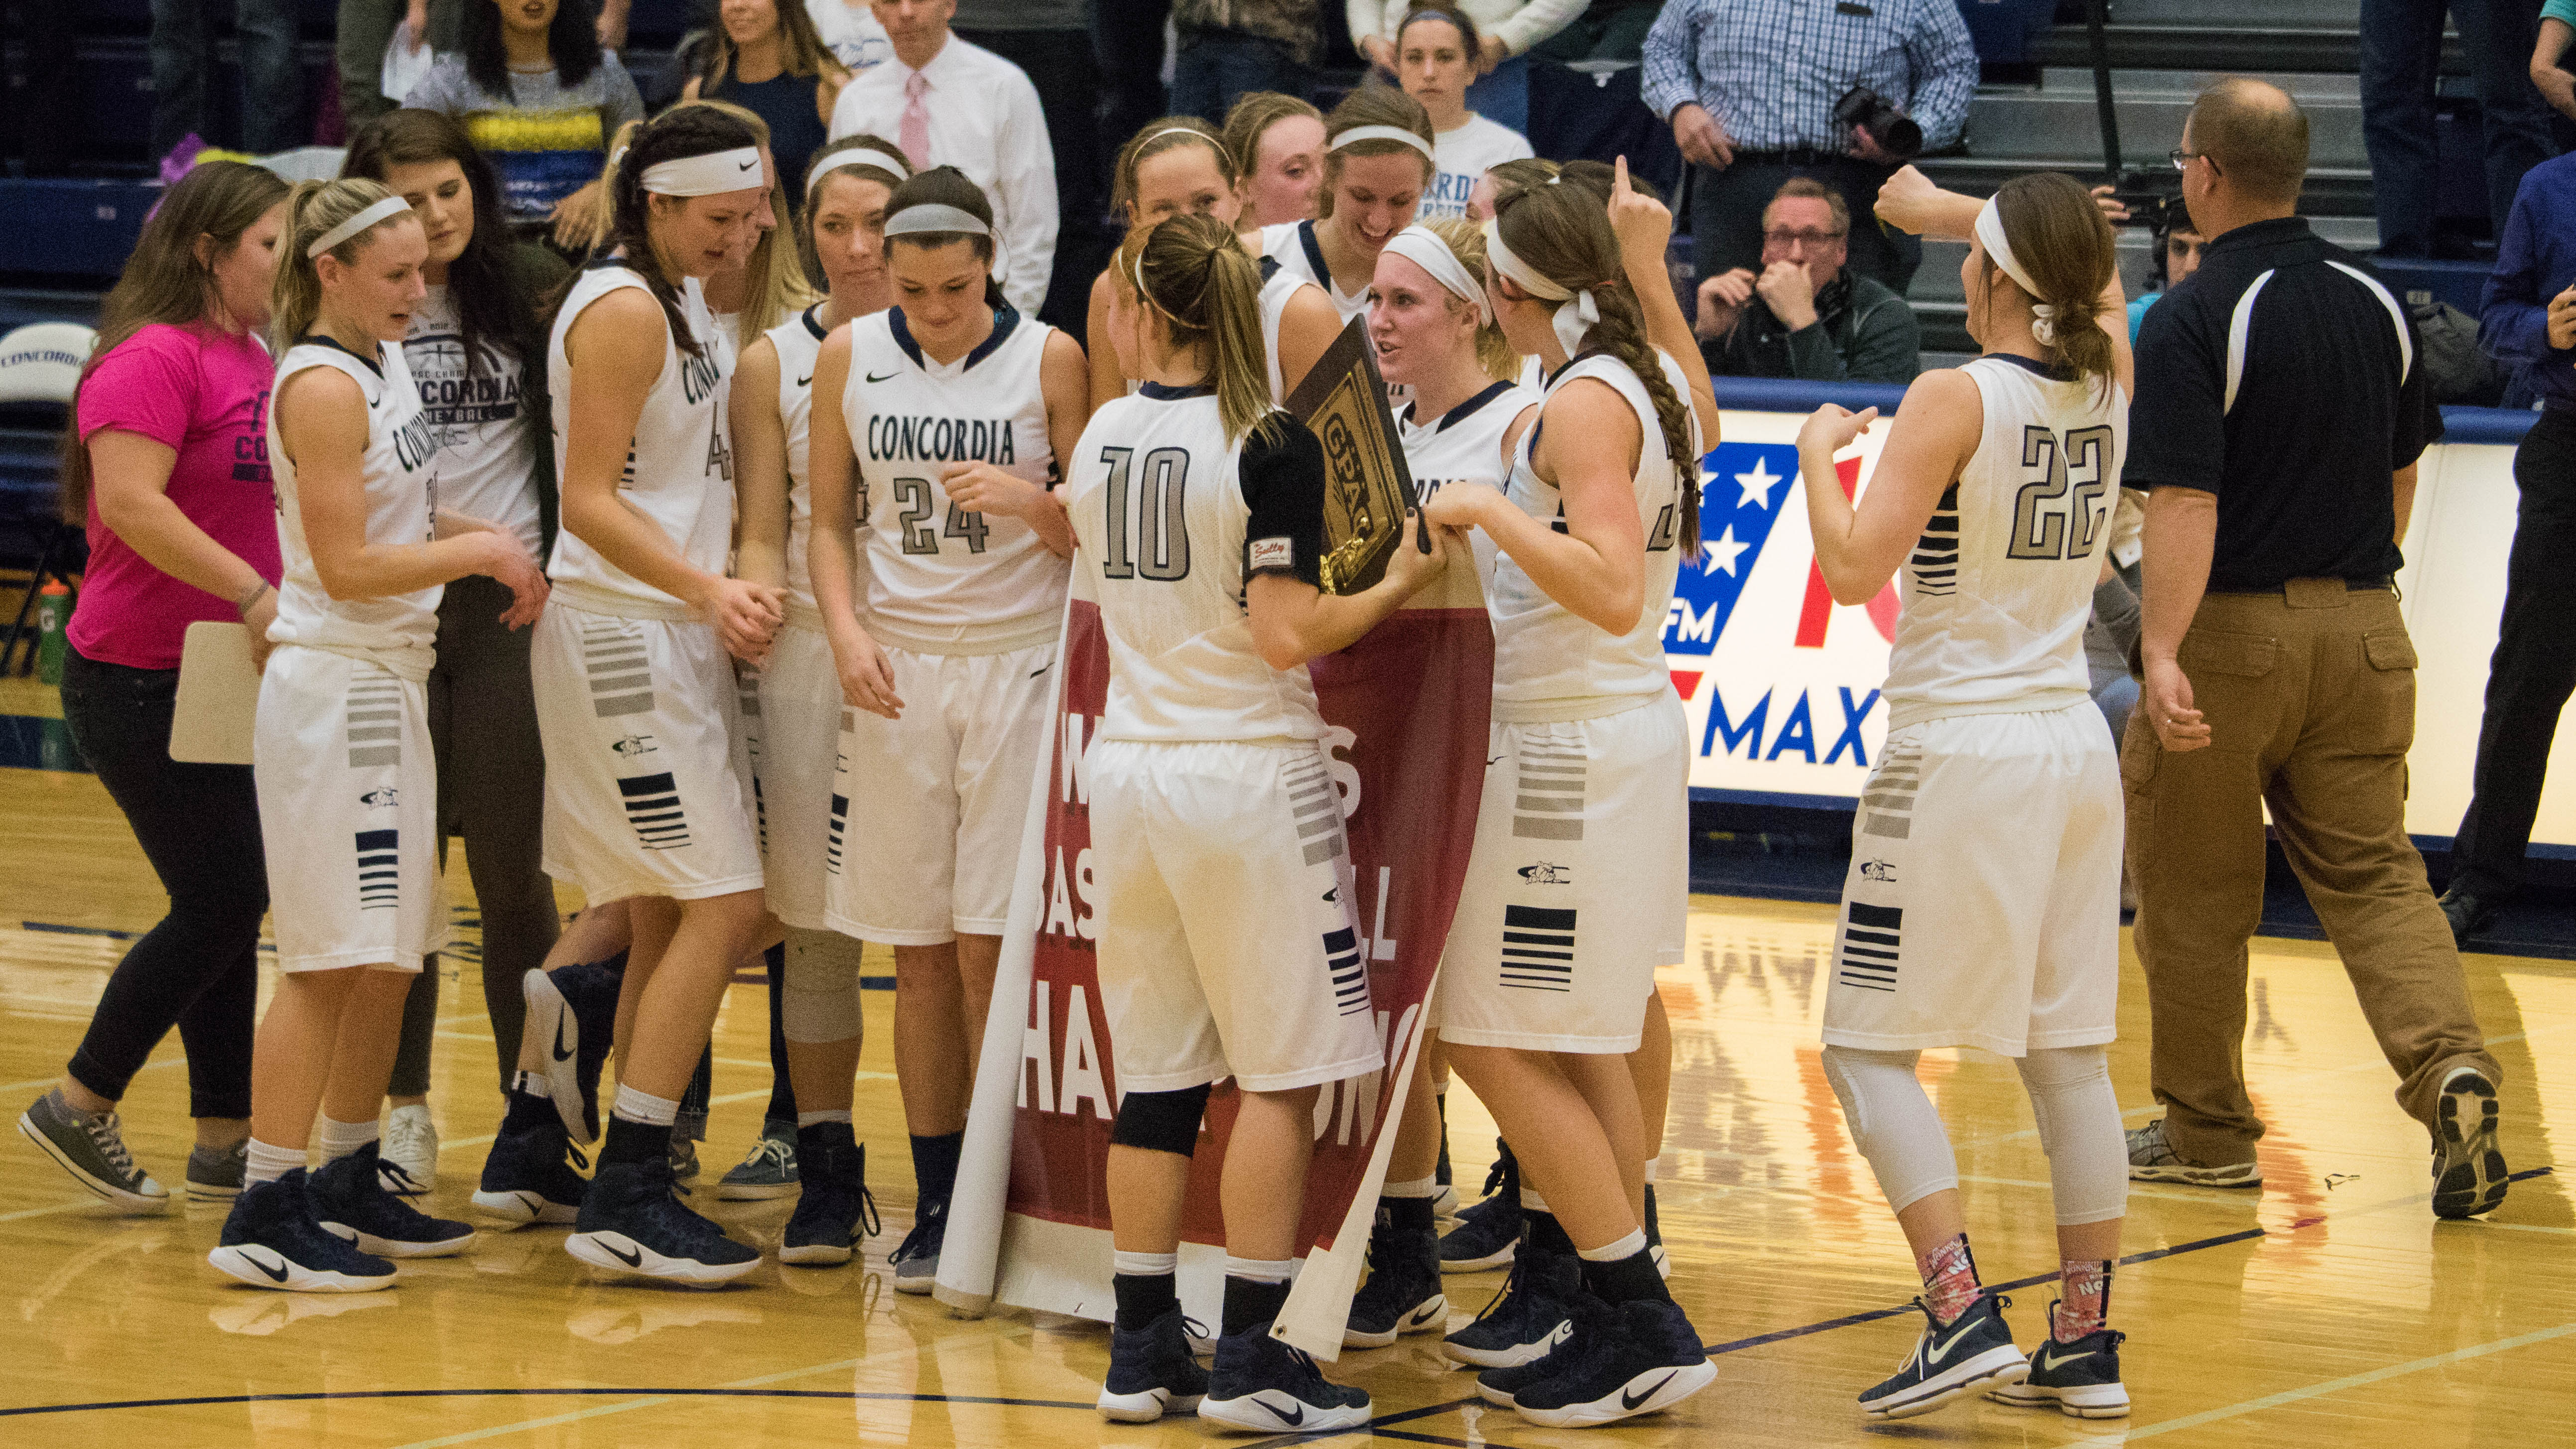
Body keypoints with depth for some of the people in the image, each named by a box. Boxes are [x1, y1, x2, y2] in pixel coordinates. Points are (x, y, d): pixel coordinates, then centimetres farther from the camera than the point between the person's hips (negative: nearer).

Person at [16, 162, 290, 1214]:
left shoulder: (256, 359, 14)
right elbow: (131, 502, -26)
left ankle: (225, 1144, 17)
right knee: (222, 902, -7)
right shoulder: (154, 358, -15)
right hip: (143, 683, -9)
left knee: (233, 904, 10)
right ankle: (78, 1108, 6)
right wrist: (251, 591, -30)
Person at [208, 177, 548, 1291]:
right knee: (334, 959, -10)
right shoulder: (323, 387, -16)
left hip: (389, 684, 10)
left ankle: (350, 1185, 23)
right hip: (334, 687, -10)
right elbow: (345, 566, -20)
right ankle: (264, 1216, -8)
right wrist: (478, 551, -13)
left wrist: (487, 541, 10)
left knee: (391, 953, 14)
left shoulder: (385, 363, 12)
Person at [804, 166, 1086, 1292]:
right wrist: (847, 634, -4)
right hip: (898, 670, 2)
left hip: (1020, 666, -2)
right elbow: (829, 518, 11)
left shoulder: (1048, 358, -3)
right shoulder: (851, 357, 4)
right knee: (919, 957, 3)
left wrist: (1027, 501, -19)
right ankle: (937, 1205, 11)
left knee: (991, 947, -8)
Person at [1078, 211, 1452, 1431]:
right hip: (1248, 776, -6)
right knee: (1280, 1074, 1)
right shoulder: (1271, 447, -12)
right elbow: (1287, 635, -16)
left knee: (1156, 1075, 11)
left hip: (1129, 768, 6)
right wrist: (1400, 584, -3)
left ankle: (1141, 1352, 14)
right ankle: (1249, 1363, 0)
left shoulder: (1101, 436, 4)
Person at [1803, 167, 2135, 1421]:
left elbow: (1856, 570, -17)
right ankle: (2086, 1342, 13)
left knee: (1868, 1049, 1)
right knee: (2068, 1056, 11)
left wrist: (1820, 452, -1)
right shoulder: (2107, 388, 4)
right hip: (2075, 747, 6)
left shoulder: (1956, 398, -15)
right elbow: (2096, 277, 26)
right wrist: (1943, 209, 32)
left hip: (1960, 755, -6)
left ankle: (1963, 1314, -10)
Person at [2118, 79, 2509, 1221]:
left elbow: (2184, 501, -23)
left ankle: (2206, 1132, 21)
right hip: (2363, 631, 5)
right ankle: (2450, 1068, -15)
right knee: (2370, 868, 9)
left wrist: (2161, 653, -27)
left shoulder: (2191, 323, -14)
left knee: (2194, 890, 10)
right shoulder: (2377, 306, 5)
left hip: (2231, 634, -5)